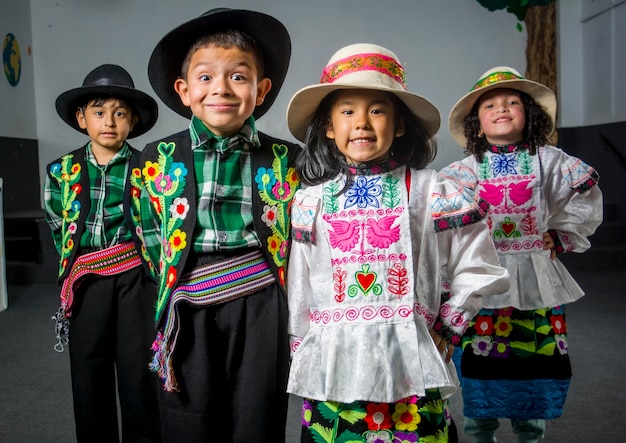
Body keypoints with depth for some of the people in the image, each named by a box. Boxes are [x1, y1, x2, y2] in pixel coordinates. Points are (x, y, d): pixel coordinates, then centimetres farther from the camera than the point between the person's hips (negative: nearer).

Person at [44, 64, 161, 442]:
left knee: (138, 368, 7)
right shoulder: (62, 170, 4)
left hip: (135, 279, -2)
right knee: (88, 371, 12)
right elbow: (59, 228, 12)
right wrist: (75, 263, 5)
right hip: (86, 281, 2)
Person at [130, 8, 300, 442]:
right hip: (189, 308, 1)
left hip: (261, 305, 0)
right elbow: (151, 237, 12)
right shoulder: (157, 160, 1)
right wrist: (172, 295, 8)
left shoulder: (286, 161, -1)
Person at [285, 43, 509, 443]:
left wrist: (446, 328, 1)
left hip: (409, 365, -1)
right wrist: (301, 355, 9)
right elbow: (300, 288, 7)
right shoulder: (310, 200, 2)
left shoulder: (429, 191, -2)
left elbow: (478, 268, 3)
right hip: (331, 367, 2)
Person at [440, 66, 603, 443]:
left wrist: (561, 236, 4)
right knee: (482, 356, 6)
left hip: (536, 279, 1)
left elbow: (586, 197, 10)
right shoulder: (466, 169, -2)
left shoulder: (547, 160, 1)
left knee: (536, 356, 8)